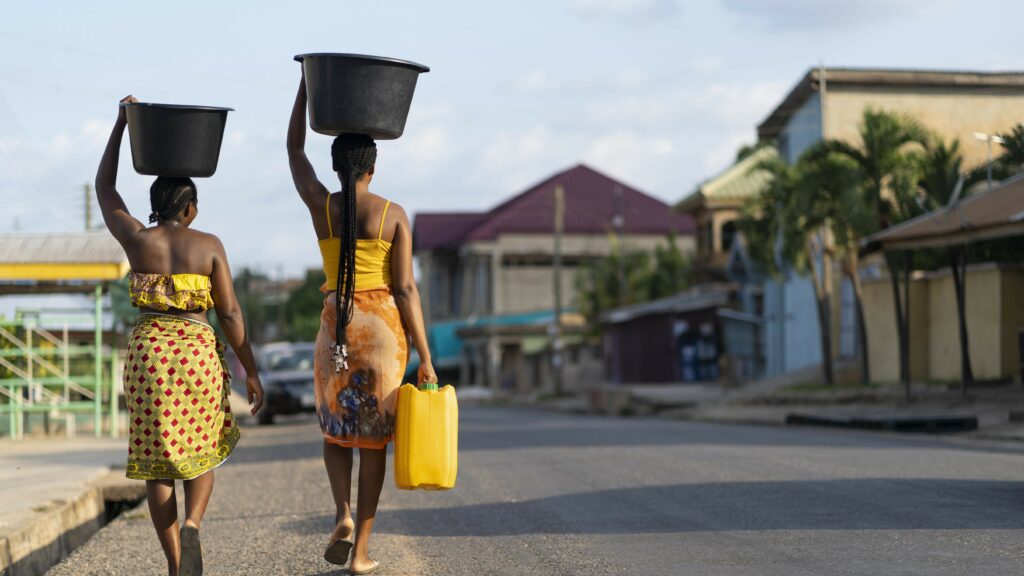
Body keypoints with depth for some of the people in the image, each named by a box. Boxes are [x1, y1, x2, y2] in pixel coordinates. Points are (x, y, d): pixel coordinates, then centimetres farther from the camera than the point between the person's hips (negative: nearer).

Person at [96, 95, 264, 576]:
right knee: (201, 451, 18)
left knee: (157, 463, 6)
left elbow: (104, 186, 16)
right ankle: (190, 527, -10)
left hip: (147, 352, 1)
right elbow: (230, 312, -3)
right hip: (198, 352, -1)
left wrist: (122, 123, 21)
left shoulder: (136, 239, 1)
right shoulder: (209, 245, -1)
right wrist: (251, 372, 3)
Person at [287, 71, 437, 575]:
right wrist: (424, 357, -7)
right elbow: (405, 289, -9)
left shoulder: (321, 206, -2)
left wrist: (308, 80, 18)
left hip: (336, 327, 1)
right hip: (385, 327, -1)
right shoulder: (394, 214, -6)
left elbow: (293, 148, 14)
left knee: (335, 428, 19)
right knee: (374, 436, 8)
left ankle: (343, 515, -7)